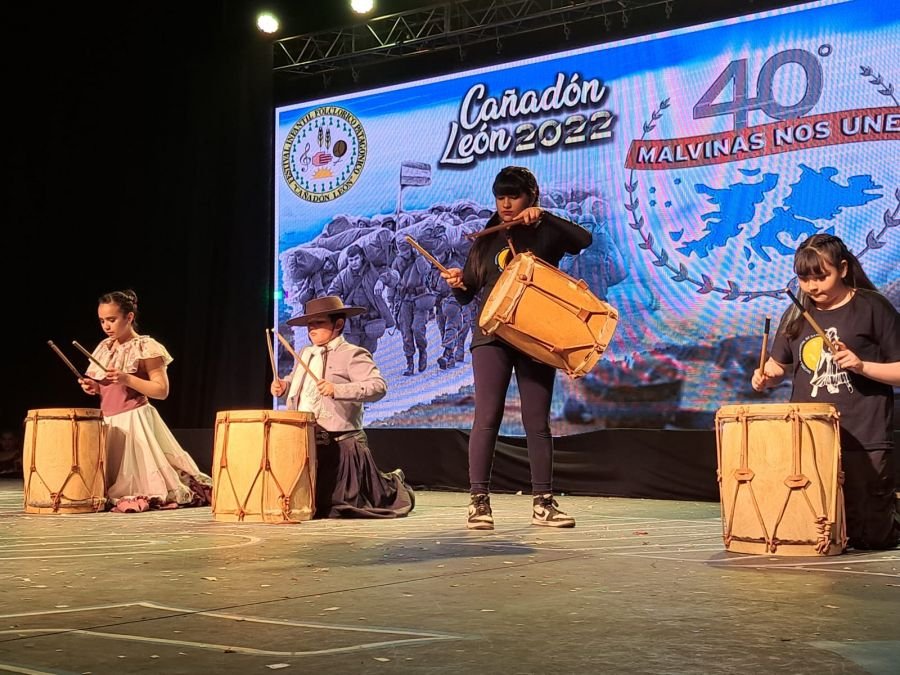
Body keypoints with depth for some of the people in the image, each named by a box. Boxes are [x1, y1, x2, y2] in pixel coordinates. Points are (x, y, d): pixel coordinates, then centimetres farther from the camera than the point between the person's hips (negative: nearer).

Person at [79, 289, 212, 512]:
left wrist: (127, 379, -24)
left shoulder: (146, 348, -10)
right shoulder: (104, 348, 12)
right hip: (107, 422, 7)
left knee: (136, 477, -9)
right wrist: (93, 387, -1)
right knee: (107, 481, 10)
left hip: (133, 422, -7)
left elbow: (162, 391, -14)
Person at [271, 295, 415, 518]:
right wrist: (284, 385, 11)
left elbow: (378, 386, -23)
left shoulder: (353, 355, -9)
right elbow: (296, 380, 35)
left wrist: (337, 389, -33)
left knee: (334, 505, -1)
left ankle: (394, 487, 27)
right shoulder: (305, 354, 15)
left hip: (339, 446, -8)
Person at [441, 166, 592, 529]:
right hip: (492, 337, 1)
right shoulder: (486, 239, 13)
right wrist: (458, 283, -8)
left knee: (537, 421, 2)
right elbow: (468, 295, 14)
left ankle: (543, 503, 8)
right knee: (487, 418, -7)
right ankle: (479, 502, -5)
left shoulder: (546, 234, 7)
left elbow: (584, 239, -13)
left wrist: (544, 216, -18)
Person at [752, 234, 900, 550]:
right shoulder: (797, 315, 11)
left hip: (864, 442, -4)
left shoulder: (873, 308, -3)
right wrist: (766, 375, 1)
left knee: (870, 536, -3)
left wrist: (861, 365, -18)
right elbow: (779, 364, 22)